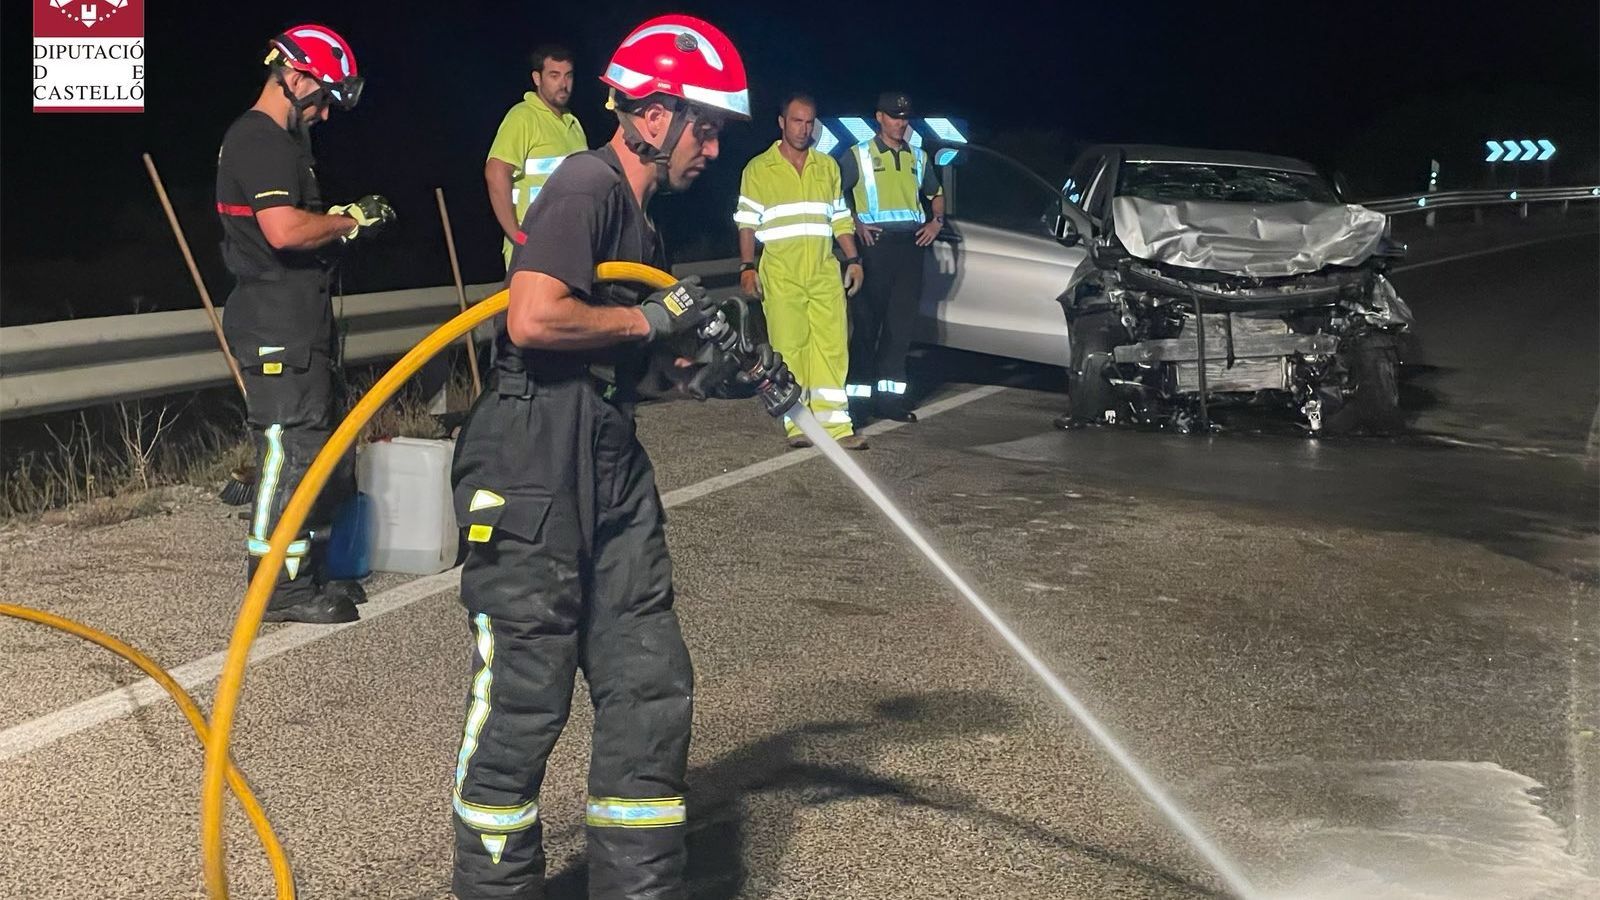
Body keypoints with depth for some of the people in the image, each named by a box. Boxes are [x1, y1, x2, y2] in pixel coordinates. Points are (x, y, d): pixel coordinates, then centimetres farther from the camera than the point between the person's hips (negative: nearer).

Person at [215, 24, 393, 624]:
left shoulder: (277, 140, 20)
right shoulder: (261, 140, -14)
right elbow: (284, 230, -26)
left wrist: (339, 221, 8)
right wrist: (350, 221, -13)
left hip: (295, 321, 11)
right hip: (278, 324, -11)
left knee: (318, 447, 16)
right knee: (291, 449, -8)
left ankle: (309, 570, 25)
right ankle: (282, 589, -2)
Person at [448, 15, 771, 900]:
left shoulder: (637, 213, 20)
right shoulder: (588, 187, -12)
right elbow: (532, 320, -25)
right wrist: (650, 319, -12)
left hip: (610, 470, 10)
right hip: (531, 476, -10)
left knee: (649, 687, 10)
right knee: (523, 699, -1)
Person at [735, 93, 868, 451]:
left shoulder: (828, 166, 16)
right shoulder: (759, 169, 6)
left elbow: (840, 218, 19)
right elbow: (747, 221, 4)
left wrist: (853, 260, 12)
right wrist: (747, 266, -5)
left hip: (825, 272, 3)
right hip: (781, 274, -3)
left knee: (832, 346, -4)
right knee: (789, 348, -4)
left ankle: (835, 424, -4)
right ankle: (797, 425, 2)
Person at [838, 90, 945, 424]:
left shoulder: (918, 157, 17)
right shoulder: (858, 155, 3)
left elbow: (936, 193, 30)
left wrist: (936, 221, 12)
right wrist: (854, 223, -10)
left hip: (911, 245, 4)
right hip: (876, 244, -4)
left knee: (902, 322, 2)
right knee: (867, 321, -4)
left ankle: (889, 394, 5)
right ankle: (859, 391, 0)